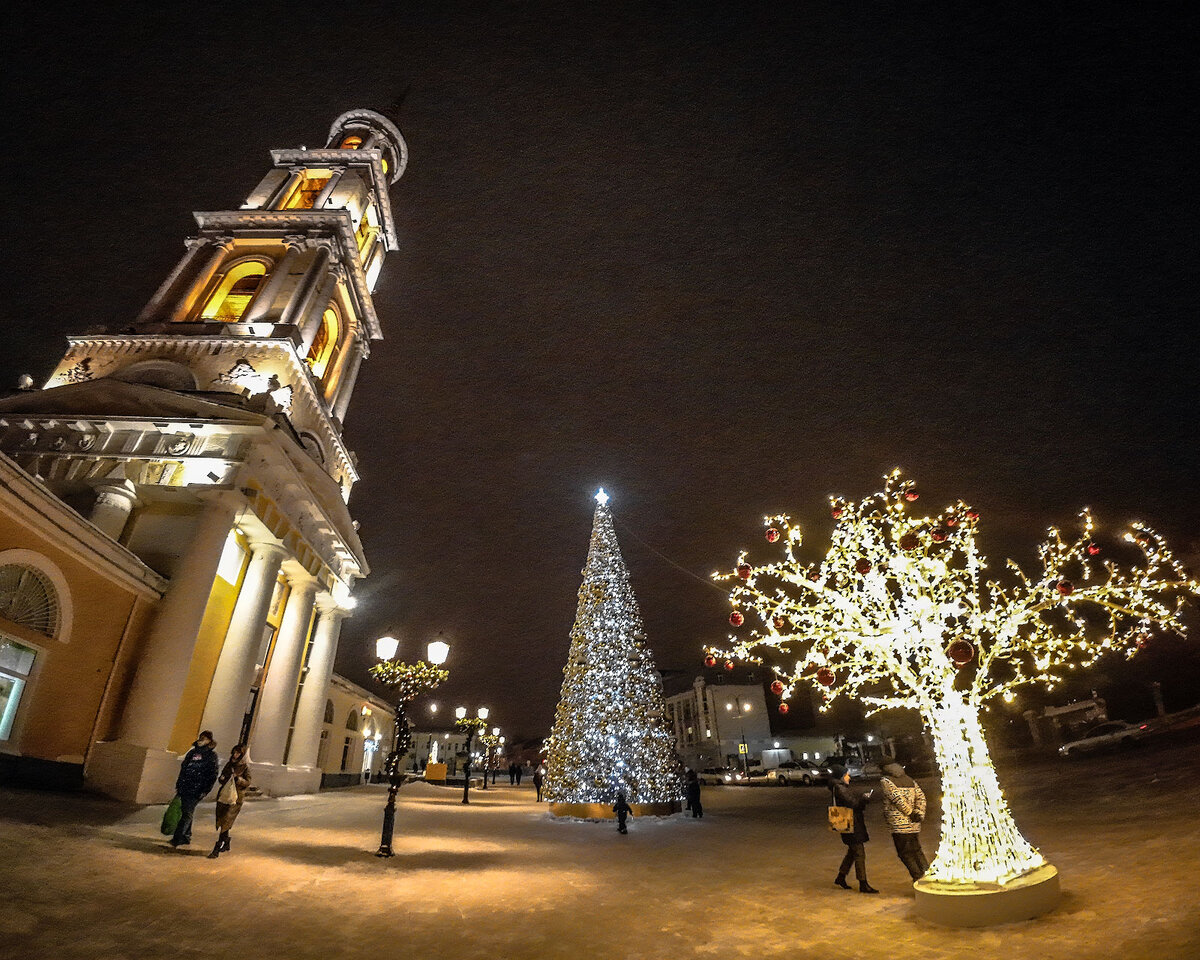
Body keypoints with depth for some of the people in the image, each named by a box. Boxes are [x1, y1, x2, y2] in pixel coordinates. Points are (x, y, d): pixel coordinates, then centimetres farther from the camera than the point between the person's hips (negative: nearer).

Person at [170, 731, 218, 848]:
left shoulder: (211, 755, -5)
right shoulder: (193, 752, 12)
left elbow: (212, 775, -7)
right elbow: (183, 767, 21)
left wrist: (205, 791, -12)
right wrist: (178, 784, 16)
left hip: (196, 790, -6)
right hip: (184, 788, 6)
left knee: (187, 813, -9)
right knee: (185, 811, 12)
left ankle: (177, 838, -6)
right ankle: (186, 837, 24)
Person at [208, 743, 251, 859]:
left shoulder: (245, 767, -6)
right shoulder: (229, 764, 10)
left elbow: (247, 782, -8)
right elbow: (221, 779, 18)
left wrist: (237, 778, -23)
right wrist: (222, 778, -5)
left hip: (235, 798, -6)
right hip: (223, 795, 6)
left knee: (225, 823, -10)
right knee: (221, 822, 12)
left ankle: (216, 850, -6)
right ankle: (226, 845, 30)